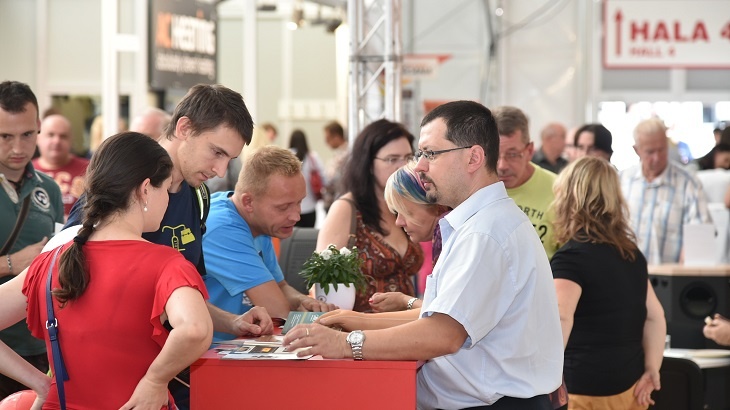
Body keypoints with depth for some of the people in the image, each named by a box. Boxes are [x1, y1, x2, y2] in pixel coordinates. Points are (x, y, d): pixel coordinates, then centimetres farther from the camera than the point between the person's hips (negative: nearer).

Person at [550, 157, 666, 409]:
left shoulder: (571, 256, -15)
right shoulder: (631, 253, 9)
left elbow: (559, 318, -31)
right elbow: (655, 316, 13)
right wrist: (651, 371, 11)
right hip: (630, 386, 8)